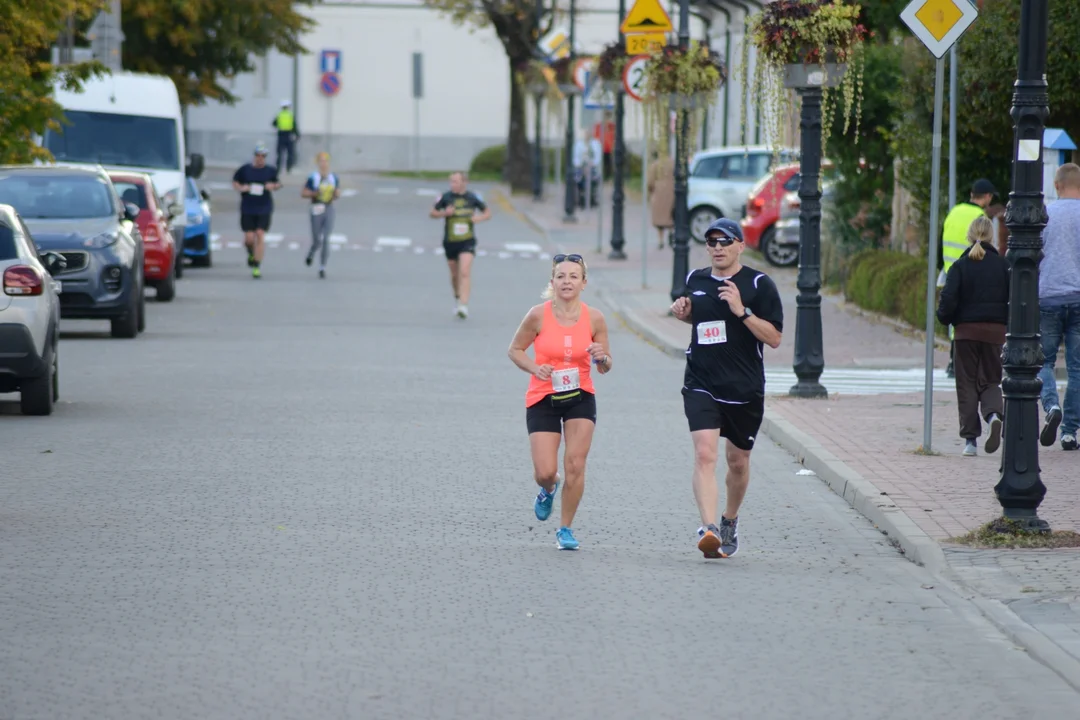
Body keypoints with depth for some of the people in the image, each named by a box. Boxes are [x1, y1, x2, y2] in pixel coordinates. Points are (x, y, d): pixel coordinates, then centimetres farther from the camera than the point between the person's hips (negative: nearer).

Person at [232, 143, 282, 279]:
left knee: (260, 235, -9)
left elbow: (279, 184, 14)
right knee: (249, 238, -2)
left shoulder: (271, 171, 2)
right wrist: (240, 188, -9)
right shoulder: (245, 169, 1)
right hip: (247, 209, 0)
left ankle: (257, 266, -3)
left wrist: (273, 186, -9)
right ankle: (251, 254, 33)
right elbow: (235, 181, 12)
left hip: (264, 209, 0)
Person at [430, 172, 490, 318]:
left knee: (465, 272, -18)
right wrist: (445, 213, -14)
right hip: (450, 241, 2)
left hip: (467, 241, -2)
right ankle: (457, 297, 41)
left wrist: (479, 218, -12)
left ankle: (464, 306, -22)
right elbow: (433, 213, 7)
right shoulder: (446, 197, -2)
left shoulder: (472, 197, -2)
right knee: (455, 274, 13)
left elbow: (488, 213, 10)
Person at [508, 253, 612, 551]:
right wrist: (534, 368, -17)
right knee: (545, 472, -6)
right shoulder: (538, 315, -12)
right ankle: (548, 490, 34)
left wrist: (602, 358, -19)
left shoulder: (594, 318, -6)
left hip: (581, 398, 1)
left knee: (575, 465, -9)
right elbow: (515, 350, 1)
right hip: (542, 399, -1)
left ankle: (566, 529, 9)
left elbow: (604, 368, 4)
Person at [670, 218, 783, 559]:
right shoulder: (695, 280, 8)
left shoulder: (759, 285, -5)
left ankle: (729, 521, 40)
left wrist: (742, 311, -21)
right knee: (704, 454, -18)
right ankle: (709, 529, -29)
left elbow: (774, 338, -10)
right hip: (701, 386, 1)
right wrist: (683, 312, 5)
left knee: (738, 460, 15)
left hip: (745, 390, -1)